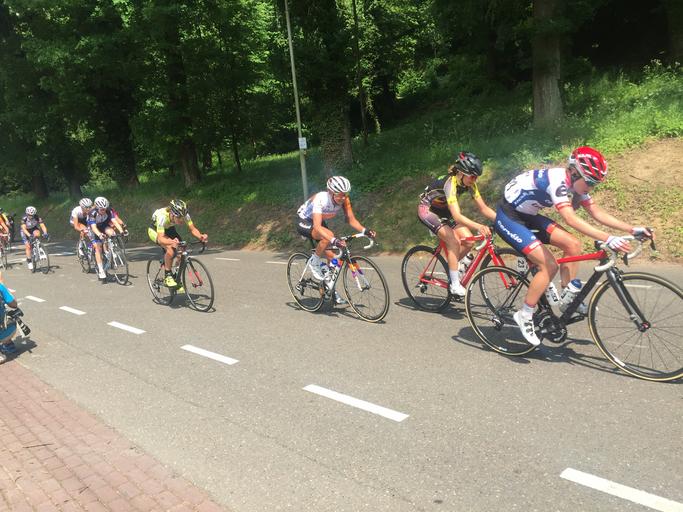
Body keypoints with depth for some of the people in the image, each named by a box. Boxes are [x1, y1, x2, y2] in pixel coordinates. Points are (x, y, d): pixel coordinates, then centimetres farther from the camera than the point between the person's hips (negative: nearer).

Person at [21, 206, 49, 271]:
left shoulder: (37, 218, -27)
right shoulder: (24, 218, -30)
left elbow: (42, 226, -35)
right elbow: (24, 228, -39)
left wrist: (45, 233, -53)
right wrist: (29, 235, -55)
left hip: (34, 229, 1)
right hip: (26, 232, -1)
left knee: (37, 233, -35)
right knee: (28, 246, -10)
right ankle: (29, 261, 3)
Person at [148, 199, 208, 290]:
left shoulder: (184, 214, -29)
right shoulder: (162, 216, -41)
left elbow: (193, 229, -25)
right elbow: (160, 238, -47)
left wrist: (200, 236, -46)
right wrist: (172, 242, -67)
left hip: (169, 229, 5)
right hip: (155, 230, -5)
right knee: (170, 249, -32)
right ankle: (167, 276, -15)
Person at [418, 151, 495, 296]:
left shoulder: (469, 184, -12)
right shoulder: (450, 183, -33)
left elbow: (484, 208, -9)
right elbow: (457, 216, -44)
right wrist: (479, 226, -57)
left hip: (443, 210, 7)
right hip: (427, 209, -7)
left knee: (468, 241, -9)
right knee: (454, 242, -22)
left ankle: (451, 267, 14)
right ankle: (455, 285, -14)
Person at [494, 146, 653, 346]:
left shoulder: (576, 183, 0)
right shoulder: (557, 180, -28)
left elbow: (597, 212, 5)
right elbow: (571, 219, -39)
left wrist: (632, 229, -2)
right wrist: (608, 239, -44)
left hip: (527, 216, 9)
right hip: (508, 218, -9)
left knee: (573, 245, -1)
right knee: (549, 265, -16)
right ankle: (524, 315, -4)